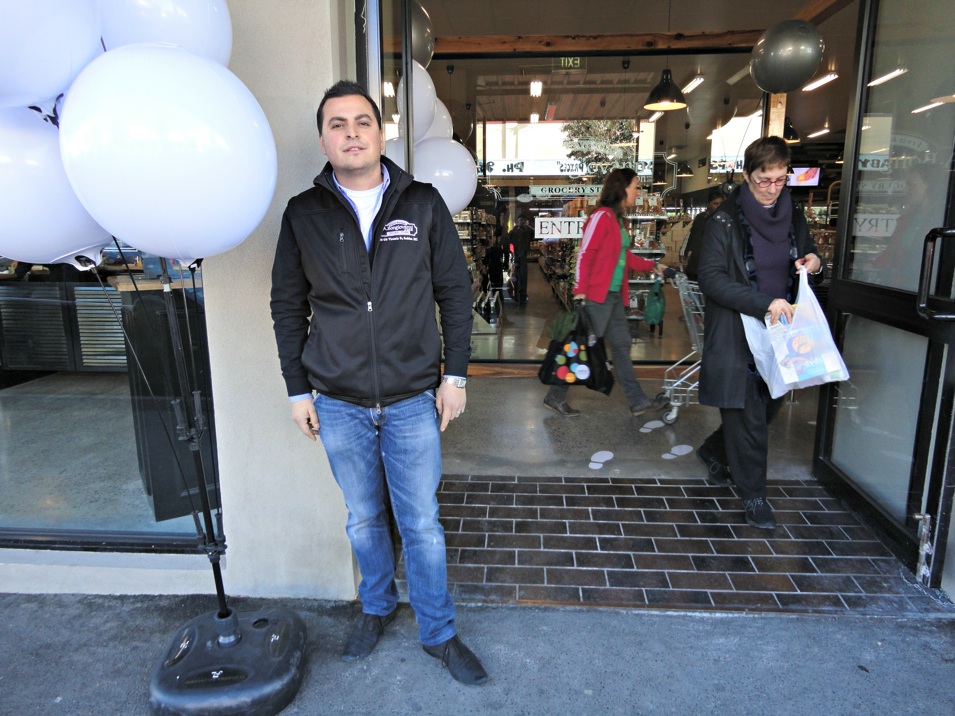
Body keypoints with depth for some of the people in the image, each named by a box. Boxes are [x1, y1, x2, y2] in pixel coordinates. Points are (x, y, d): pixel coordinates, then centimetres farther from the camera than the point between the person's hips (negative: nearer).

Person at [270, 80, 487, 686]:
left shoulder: (423, 204, -1)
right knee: (364, 520, 17)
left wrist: (455, 374, -2)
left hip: (414, 400, -1)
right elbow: (288, 306, 6)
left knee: (422, 524, 9)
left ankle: (439, 632, 30)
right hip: (339, 404, 1)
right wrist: (298, 389, 4)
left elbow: (455, 291, 2)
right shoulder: (303, 214, 0)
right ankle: (377, 608, 43)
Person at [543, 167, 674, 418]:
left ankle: (638, 400, 23)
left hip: (615, 295, 10)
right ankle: (555, 397, 11)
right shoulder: (601, 217, -12)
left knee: (621, 345, 14)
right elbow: (585, 255, -17)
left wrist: (653, 266, 23)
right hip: (597, 296, -10)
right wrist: (579, 292, -21)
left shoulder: (619, 220, 15)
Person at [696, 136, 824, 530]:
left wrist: (814, 264, -5)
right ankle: (753, 494, 16)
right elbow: (711, 278, -17)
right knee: (747, 414, -1)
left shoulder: (793, 216, 8)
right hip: (736, 336, -6)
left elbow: (807, 261, 21)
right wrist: (764, 302, -26)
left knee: (770, 405, 15)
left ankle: (713, 450, 40)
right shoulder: (725, 220, -10)